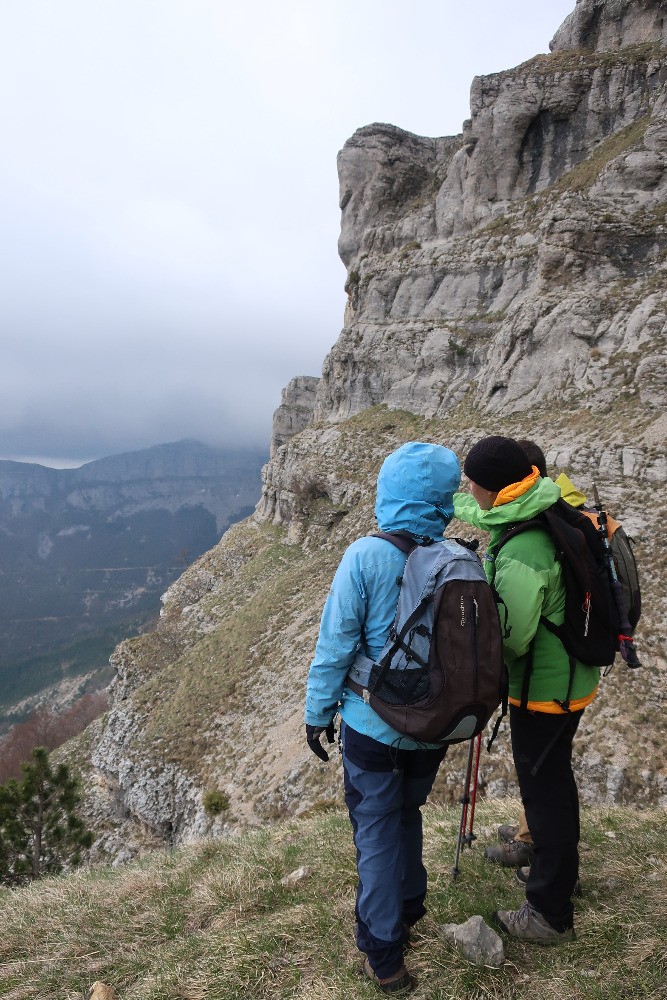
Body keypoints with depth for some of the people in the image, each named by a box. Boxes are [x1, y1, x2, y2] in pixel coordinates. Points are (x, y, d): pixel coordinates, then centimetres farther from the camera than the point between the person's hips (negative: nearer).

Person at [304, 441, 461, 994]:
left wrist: (319, 712, -2)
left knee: (377, 833, 14)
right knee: (407, 814, 27)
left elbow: (337, 643, -16)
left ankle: (385, 957, 27)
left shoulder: (366, 556, -21)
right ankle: (407, 912, 47)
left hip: (373, 725, -4)